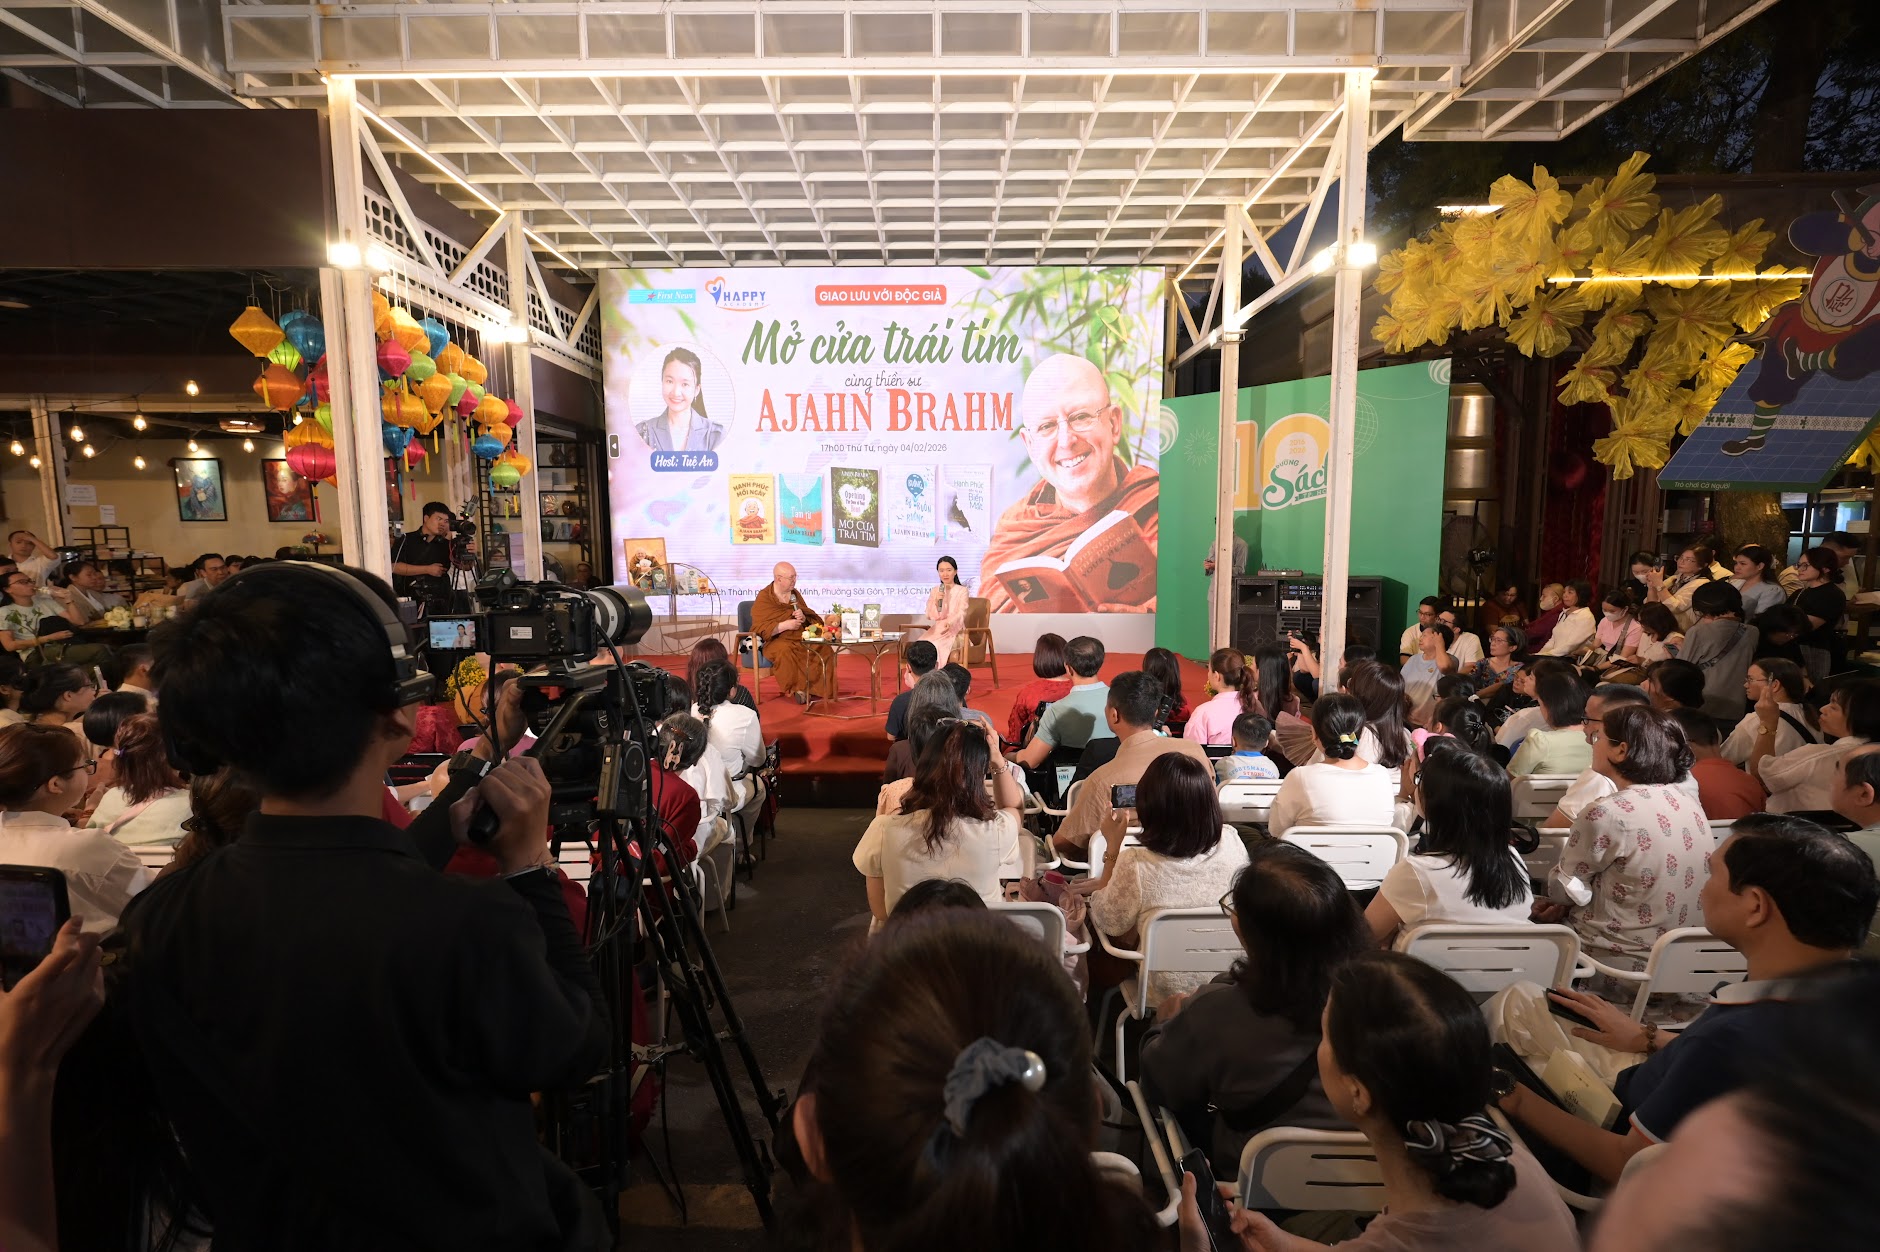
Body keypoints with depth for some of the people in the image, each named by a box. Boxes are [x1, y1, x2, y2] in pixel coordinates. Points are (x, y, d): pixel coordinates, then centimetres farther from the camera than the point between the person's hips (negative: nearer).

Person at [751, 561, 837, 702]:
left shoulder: (795, 594, 13)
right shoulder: (763, 599, -3)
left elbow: (812, 619, 18)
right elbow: (760, 629, -10)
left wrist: (803, 618, -6)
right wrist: (785, 625, -19)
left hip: (800, 638, 5)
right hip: (776, 641, -5)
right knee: (785, 652, -38)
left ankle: (816, 689, -16)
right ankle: (797, 689, -24)